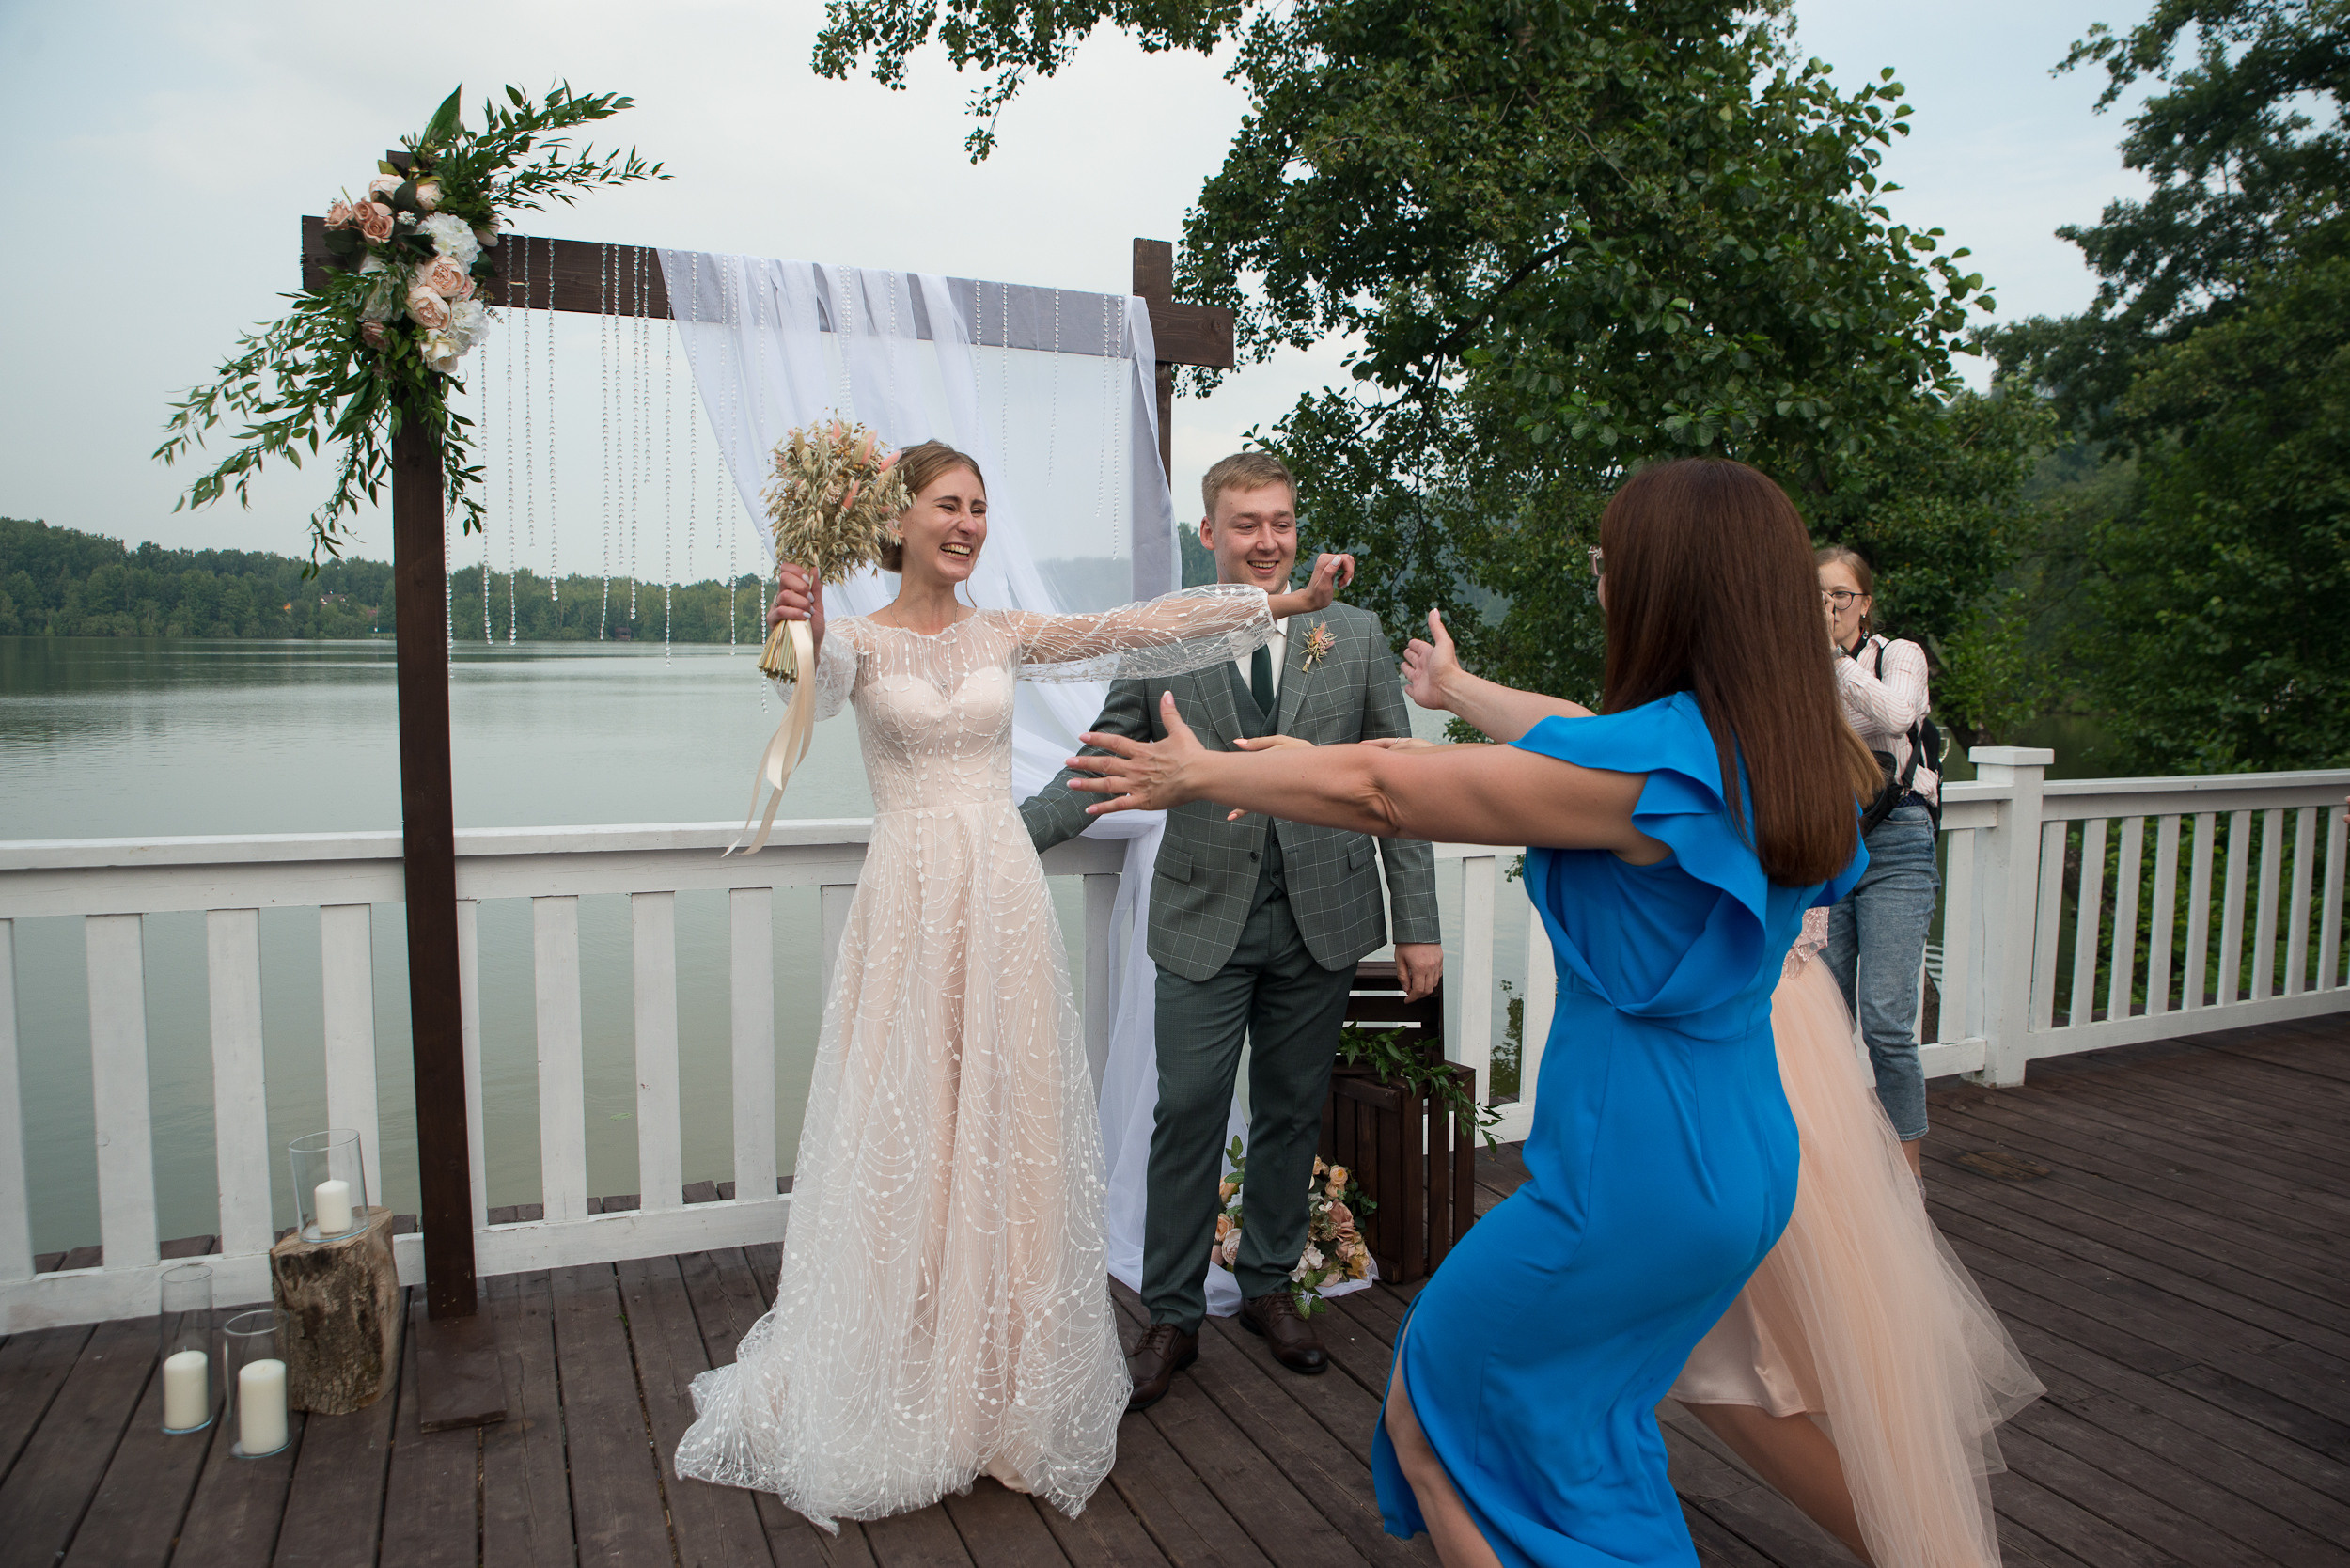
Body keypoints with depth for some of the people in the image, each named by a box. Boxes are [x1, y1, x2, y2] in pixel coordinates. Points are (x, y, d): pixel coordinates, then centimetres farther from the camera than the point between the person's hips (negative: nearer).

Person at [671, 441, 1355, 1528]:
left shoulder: (1005, 635, 8)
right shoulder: (860, 640, -1)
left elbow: (1139, 627, 2)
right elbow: (821, 679, -24)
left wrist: (1286, 601, -4)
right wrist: (803, 635, -48)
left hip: (1003, 903, 3)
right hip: (909, 902, -3)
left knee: (1007, 1134, 8)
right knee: (903, 1138, 3)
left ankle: (1004, 1389, 25)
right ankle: (894, 1397, 23)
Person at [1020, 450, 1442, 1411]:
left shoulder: (1355, 637, 4)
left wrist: (1417, 924, 1)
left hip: (1321, 917, 2)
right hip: (1206, 918, -1)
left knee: (1291, 1112, 13)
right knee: (1187, 1113, 1)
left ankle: (1268, 1286, 33)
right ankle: (1173, 1317, 18)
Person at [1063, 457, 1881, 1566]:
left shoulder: (1647, 766, -24)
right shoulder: (1790, 752, 1)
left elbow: (1376, 790, -17)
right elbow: (1576, 738, 17)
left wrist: (1198, 774, -3)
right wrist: (1459, 687, 33)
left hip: (1636, 1173, -8)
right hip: (1748, 1158, 8)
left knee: (1429, 1417, 14)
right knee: (1577, 1416, 28)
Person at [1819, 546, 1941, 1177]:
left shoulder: (1899, 655, 4)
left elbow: (1895, 716, -19)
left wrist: (1832, 652, -17)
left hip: (1894, 848, -3)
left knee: (1885, 1020, -12)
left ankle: (1908, 1174, 2)